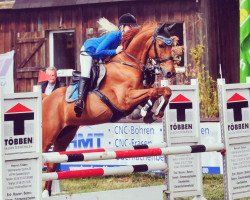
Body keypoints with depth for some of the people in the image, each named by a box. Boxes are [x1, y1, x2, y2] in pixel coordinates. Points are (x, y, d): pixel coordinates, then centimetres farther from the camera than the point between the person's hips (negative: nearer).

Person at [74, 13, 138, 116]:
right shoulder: (114, 36, -35)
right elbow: (99, 52, -39)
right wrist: (115, 51, -40)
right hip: (89, 50, -9)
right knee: (86, 74, -23)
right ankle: (80, 100, -32)